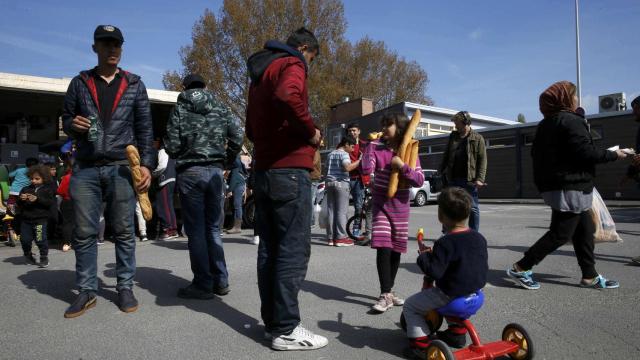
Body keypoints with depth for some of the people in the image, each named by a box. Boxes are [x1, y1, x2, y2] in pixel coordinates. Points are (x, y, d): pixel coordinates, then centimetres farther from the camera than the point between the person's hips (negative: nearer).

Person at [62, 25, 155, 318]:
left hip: (122, 167, -1)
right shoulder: (80, 83, 12)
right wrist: (73, 124, -7)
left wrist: (146, 164, -5)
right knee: (84, 232, 3)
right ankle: (87, 290, 14)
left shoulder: (134, 84, 10)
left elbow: (145, 128, 6)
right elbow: (66, 118, 18)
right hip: (85, 168, 1)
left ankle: (125, 287, 12)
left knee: (124, 231, 2)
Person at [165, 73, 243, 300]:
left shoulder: (180, 108, 2)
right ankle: (220, 281, 13)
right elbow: (237, 136, 0)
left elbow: (171, 145, -4)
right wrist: (226, 161, 11)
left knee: (196, 230, 2)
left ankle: (203, 284, 6)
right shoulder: (220, 108, 9)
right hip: (216, 171, 3)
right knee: (214, 228, 11)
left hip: (190, 172, -3)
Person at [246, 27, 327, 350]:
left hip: (264, 170, 9)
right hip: (290, 170, -9)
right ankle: (285, 330, 0)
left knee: (269, 247, 9)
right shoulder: (291, 65, -5)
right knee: (294, 249, -5)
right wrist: (311, 131, -16)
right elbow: (287, 97, -29)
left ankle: (272, 322, 17)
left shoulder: (260, 72, 24)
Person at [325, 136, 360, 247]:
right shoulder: (344, 154, -6)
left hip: (330, 182, 7)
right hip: (341, 183, -7)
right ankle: (340, 238, -4)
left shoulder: (331, 154, 18)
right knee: (342, 211, -4)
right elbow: (347, 167, -23)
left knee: (331, 211, 6)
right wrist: (359, 161, -17)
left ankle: (330, 237, 7)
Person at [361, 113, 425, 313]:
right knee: (383, 248, -13)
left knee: (396, 250, 9)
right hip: (381, 204, -2)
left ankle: (389, 291, 24)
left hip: (400, 206, 2)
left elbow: (420, 181, -8)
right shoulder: (376, 147, -2)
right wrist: (370, 146, -10)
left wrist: (402, 167, -20)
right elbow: (366, 170, -17)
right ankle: (385, 295, -7)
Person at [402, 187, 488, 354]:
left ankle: (420, 342, 6)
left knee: (410, 305, 9)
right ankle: (457, 331, 41)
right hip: (474, 292, 8)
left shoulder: (445, 243, -25)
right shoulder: (480, 238, -2)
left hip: (449, 296, -7)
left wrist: (424, 255, -12)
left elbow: (434, 271, -27)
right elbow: (483, 267, 8)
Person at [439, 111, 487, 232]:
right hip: (453, 179, 4)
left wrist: (480, 178, -14)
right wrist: (441, 171, 9)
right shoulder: (453, 136, 13)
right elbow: (446, 155, 17)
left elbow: (482, 160, -6)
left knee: (473, 208, 4)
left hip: (469, 180, -4)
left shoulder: (478, 138, -1)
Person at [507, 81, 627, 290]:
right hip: (571, 187, -10)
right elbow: (586, 152, -20)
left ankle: (590, 277, 18)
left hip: (554, 185, 10)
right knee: (560, 234, -5)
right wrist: (614, 155, -7)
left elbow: (537, 153, 19)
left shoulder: (546, 124, 15)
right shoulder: (571, 120, -13)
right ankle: (520, 269, -3)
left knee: (585, 229, 13)